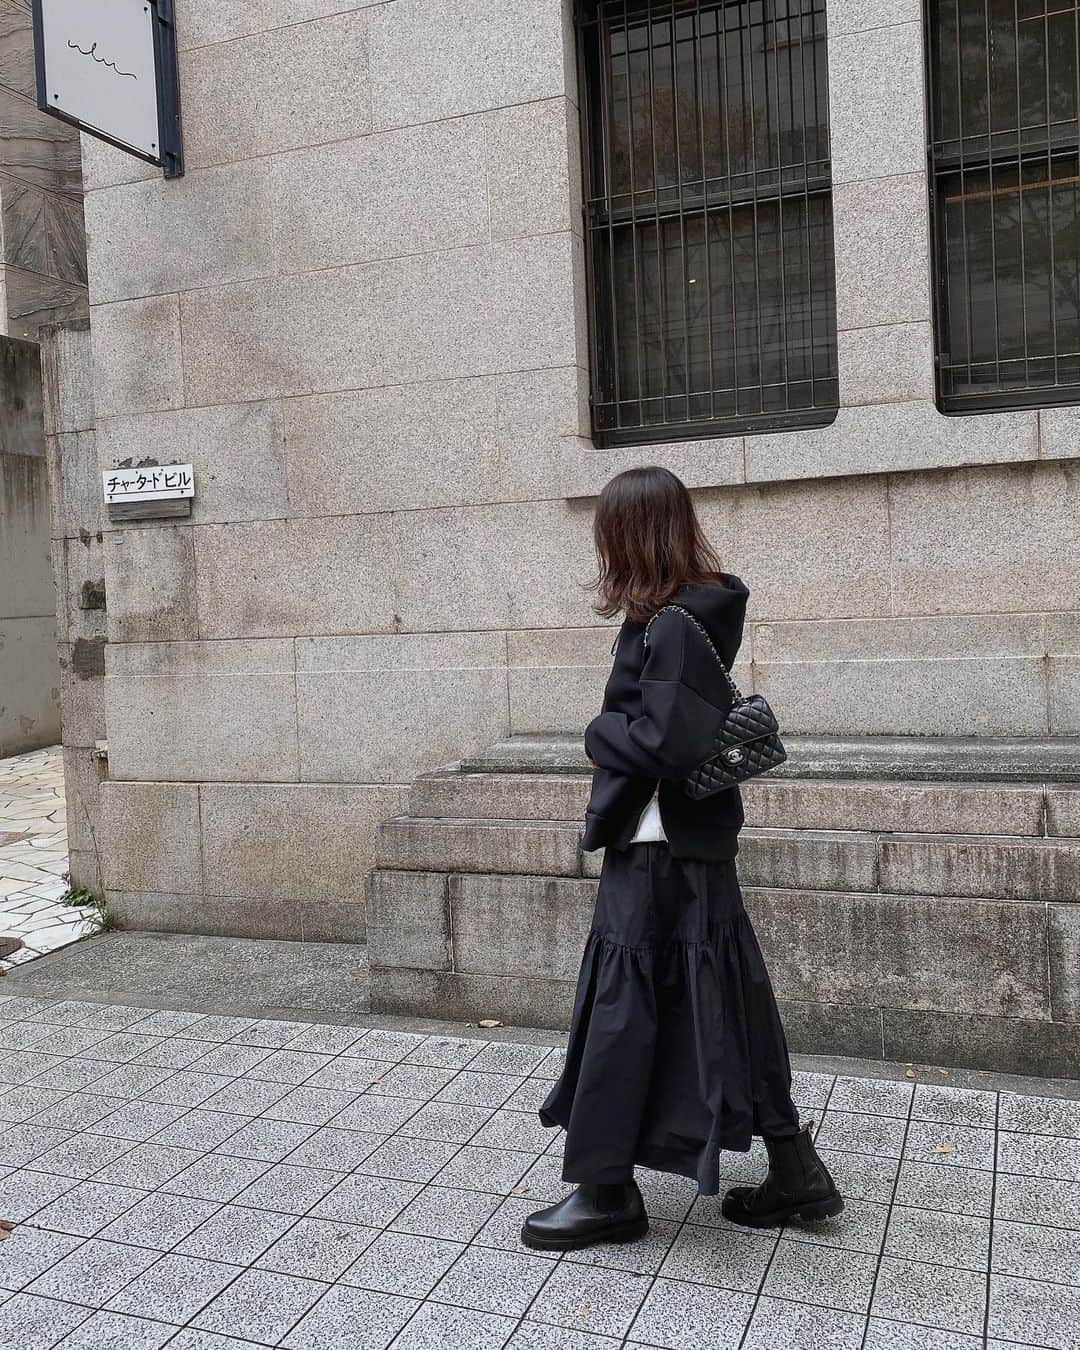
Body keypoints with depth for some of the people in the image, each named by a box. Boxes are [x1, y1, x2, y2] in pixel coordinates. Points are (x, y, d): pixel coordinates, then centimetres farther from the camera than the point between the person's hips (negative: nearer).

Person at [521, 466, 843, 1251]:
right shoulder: (703, 611, 9)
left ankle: (606, 1193, 17)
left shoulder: (673, 627, -20)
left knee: (620, 1008, 2)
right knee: (722, 1007, 16)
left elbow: (658, 744, -26)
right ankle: (795, 1172, 27)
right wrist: (616, 733, 0)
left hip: (658, 851, -10)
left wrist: (599, 733, -9)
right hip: (698, 841, 10)